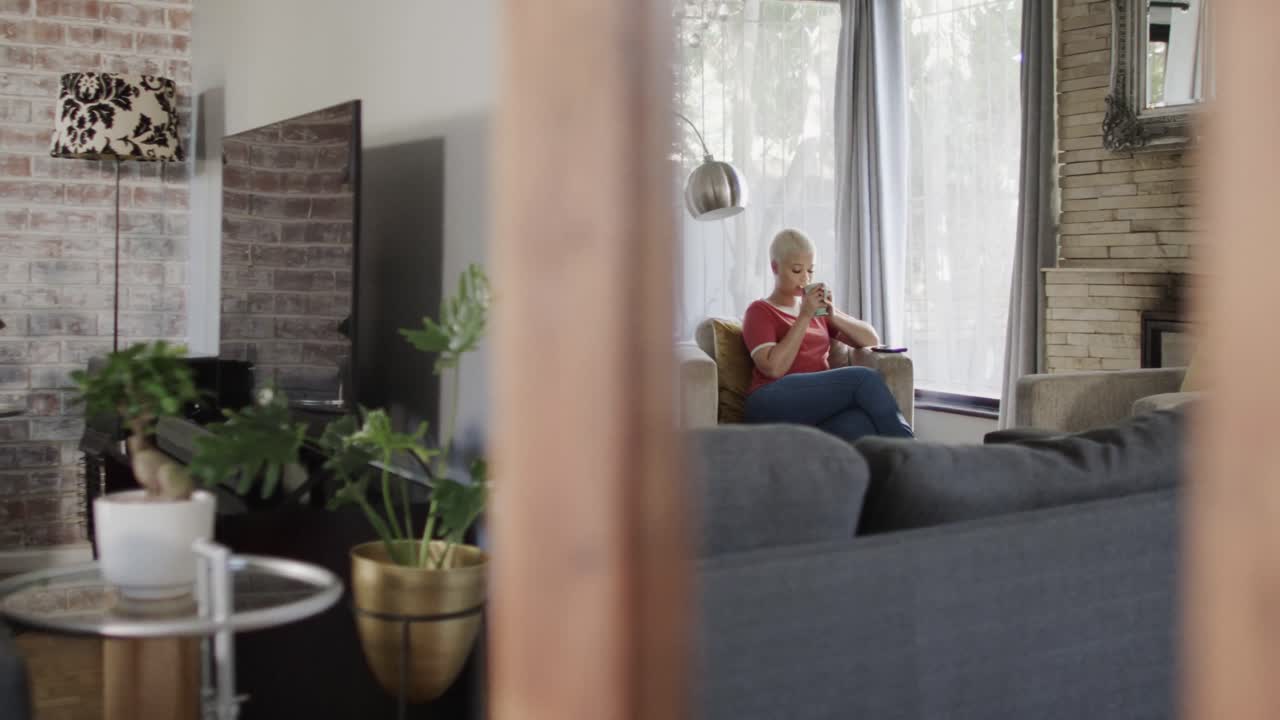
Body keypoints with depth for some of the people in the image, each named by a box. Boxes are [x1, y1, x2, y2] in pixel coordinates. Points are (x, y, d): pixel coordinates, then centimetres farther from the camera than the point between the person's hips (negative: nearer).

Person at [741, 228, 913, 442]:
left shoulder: (817, 311, 29)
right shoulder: (760, 312, 10)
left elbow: (872, 340, 21)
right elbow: (774, 368, -8)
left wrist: (834, 315, 5)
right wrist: (805, 316, -6)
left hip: (820, 406, 5)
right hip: (775, 405, -5)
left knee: (862, 425, -34)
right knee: (864, 379, -28)